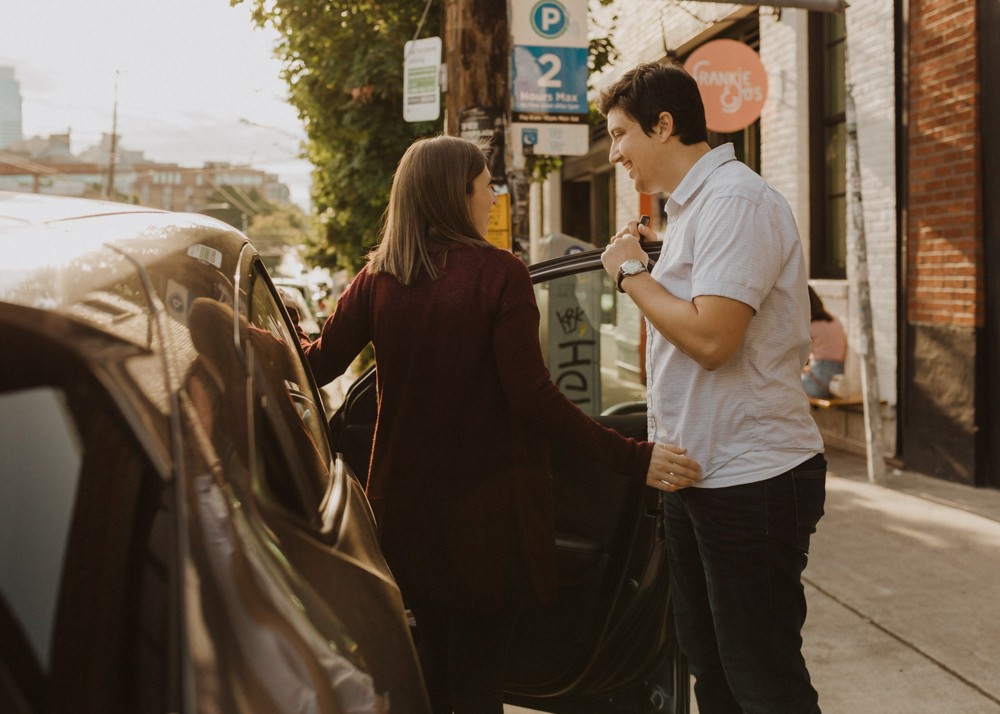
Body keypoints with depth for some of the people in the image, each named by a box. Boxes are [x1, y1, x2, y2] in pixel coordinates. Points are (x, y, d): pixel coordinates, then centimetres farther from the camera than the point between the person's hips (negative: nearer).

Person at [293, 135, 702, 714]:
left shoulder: (378, 277, -2)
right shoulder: (499, 273, -15)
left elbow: (321, 363, -1)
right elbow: (533, 397, -21)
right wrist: (633, 459, -19)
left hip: (407, 501, 5)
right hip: (485, 504, -5)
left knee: (430, 660, 22)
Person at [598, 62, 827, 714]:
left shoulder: (734, 201, -16)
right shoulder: (691, 206, 15)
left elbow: (711, 337, -25)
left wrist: (632, 274, -13)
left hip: (751, 479, -10)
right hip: (698, 473, 10)